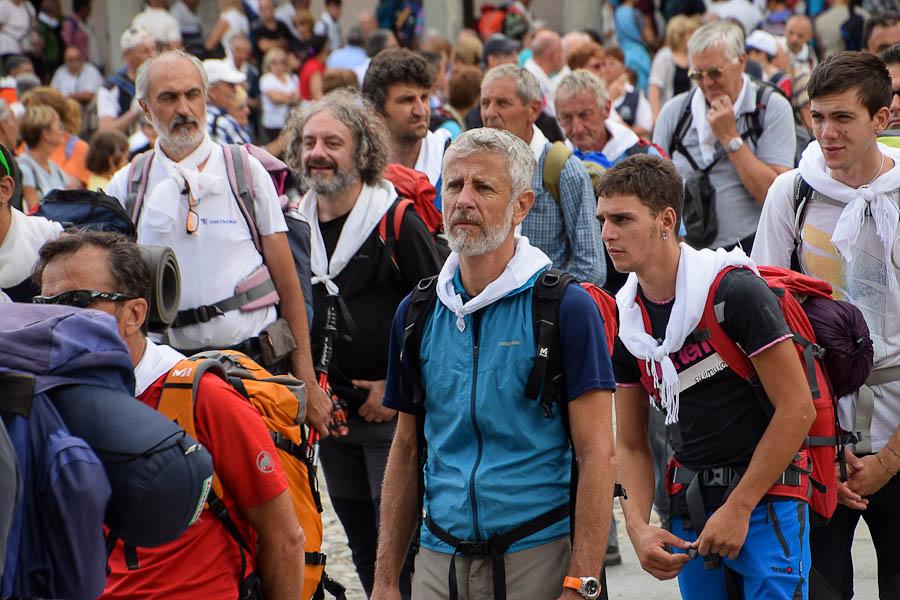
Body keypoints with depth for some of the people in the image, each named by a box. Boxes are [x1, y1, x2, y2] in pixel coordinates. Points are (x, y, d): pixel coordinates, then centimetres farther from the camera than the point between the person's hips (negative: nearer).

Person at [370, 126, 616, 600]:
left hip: (536, 560, -4)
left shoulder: (566, 307, -7)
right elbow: (407, 449, 13)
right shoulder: (417, 312, 8)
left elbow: (597, 454, -10)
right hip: (438, 560, 4)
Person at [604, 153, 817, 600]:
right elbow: (631, 445, 11)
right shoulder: (625, 318, 5)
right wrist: (638, 528, -6)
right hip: (688, 513, 6)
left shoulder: (734, 290, -14)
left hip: (766, 506, -6)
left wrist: (738, 508, -13)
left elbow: (797, 409, -14)